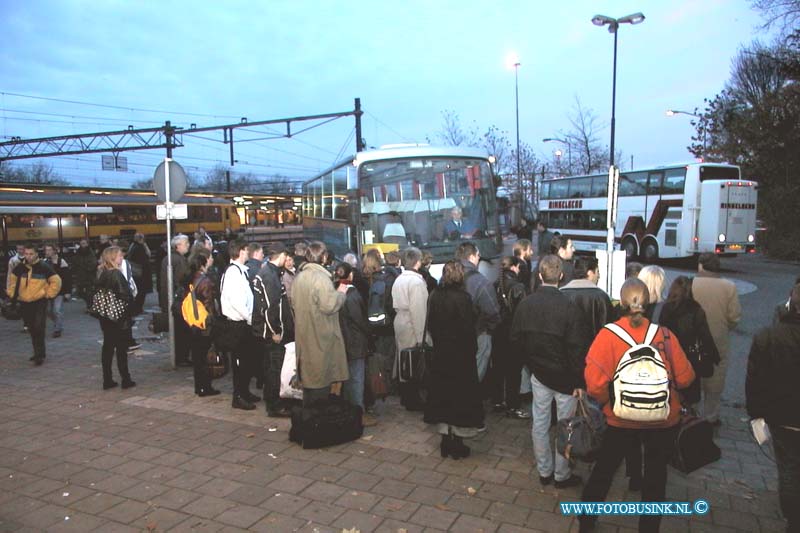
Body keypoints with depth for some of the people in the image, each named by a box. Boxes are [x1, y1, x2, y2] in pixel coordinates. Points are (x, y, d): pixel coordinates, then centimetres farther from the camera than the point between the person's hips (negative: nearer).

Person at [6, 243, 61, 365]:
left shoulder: (44, 267, -9)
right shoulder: (20, 267, 3)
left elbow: (56, 281, -3)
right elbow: (12, 279, 21)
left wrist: (48, 294, -6)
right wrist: (11, 293, 13)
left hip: (40, 302, -5)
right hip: (25, 303, 5)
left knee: (39, 328, -12)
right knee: (32, 330, 12)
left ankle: (39, 355, -3)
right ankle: (39, 353, 24)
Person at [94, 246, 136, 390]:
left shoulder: (101, 274, 6)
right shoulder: (116, 274, -17)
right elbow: (125, 296, -20)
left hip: (105, 317, 7)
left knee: (107, 347, 11)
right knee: (121, 348, 1)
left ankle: (107, 380, 16)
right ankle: (126, 380, 7)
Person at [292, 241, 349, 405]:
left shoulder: (299, 277, 7)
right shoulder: (321, 277, -18)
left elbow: (294, 302, 15)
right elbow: (329, 305, -23)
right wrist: (340, 293, -8)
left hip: (304, 333, 8)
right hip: (320, 335, -8)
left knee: (308, 374, 17)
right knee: (321, 378, 2)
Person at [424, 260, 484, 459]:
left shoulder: (435, 296, -2)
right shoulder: (463, 297, -17)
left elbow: (431, 325, 5)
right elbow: (468, 328, -16)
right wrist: (472, 350, -4)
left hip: (440, 353, 5)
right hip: (461, 354, -5)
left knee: (442, 393, 13)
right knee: (461, 395, 7)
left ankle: (445, 440, 22)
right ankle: (457, 443, 14)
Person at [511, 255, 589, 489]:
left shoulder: (525, 304, -7)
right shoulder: (568, 306, -19)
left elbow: (516, 338, 2)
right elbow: (577, 348, -17)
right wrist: (579, 381, -8)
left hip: (538, 373, 4)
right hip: (565, 376, -4)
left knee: (540, 423, 15)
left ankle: (544, 471, 29)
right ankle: (562, 475, 23)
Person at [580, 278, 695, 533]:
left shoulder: (608, 334, -16)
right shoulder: (664, 334, -10)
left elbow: (595, 383, -20)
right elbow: (684, 378, -5)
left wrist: (607, 401, -1)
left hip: (621, 419, -1)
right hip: (663, 419, 1)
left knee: (603, 470, 18)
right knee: (655, 477, 20)